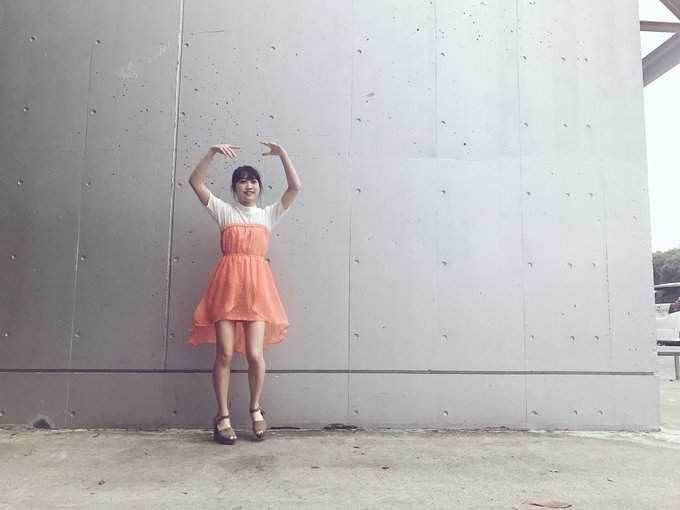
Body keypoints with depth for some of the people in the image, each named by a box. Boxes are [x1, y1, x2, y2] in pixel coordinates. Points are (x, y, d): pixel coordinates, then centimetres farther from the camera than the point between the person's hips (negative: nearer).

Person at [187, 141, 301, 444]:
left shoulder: (268, 214, 15)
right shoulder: (224, 212, 12)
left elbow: (295, 187, 6)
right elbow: (195, 182, 4)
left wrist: (282, 154, -1)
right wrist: (212, 152, -5)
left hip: (256, 283, 1)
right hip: (227, 283, 0)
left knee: (255, 354, -5)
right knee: (224, 353, -3)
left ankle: (256, 410, 18)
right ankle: (223, 417, 11)